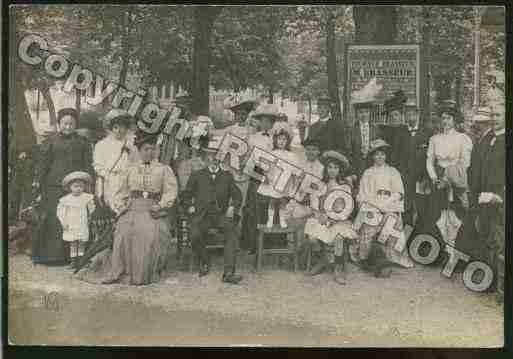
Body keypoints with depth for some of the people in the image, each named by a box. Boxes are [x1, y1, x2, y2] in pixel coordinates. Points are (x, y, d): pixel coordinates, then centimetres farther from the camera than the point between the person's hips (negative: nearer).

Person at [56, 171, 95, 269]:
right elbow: (60, 210, 4)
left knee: (82, 243, 5)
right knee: (73, 244, 6)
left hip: (83, 227, 0)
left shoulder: (87, 198, -3)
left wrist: (90, 218, 1)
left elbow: (92, 209, 8)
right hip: (70, 227, 0)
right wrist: (63, 222, -3)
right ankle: (73, 261, 13)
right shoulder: (65, 199, -3)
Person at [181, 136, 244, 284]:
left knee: (231, 233, -31)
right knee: (195, 235, -31)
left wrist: (232, 207, -3)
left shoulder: (227, 176, 19)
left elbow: (237, 196, 16)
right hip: (202, 215, 0)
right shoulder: (197, 175, 18)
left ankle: (228, 273, -33)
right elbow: (186, 195, 21)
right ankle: (204, 262, -1)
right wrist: (190, 206, 2)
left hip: (222, 215, 0)